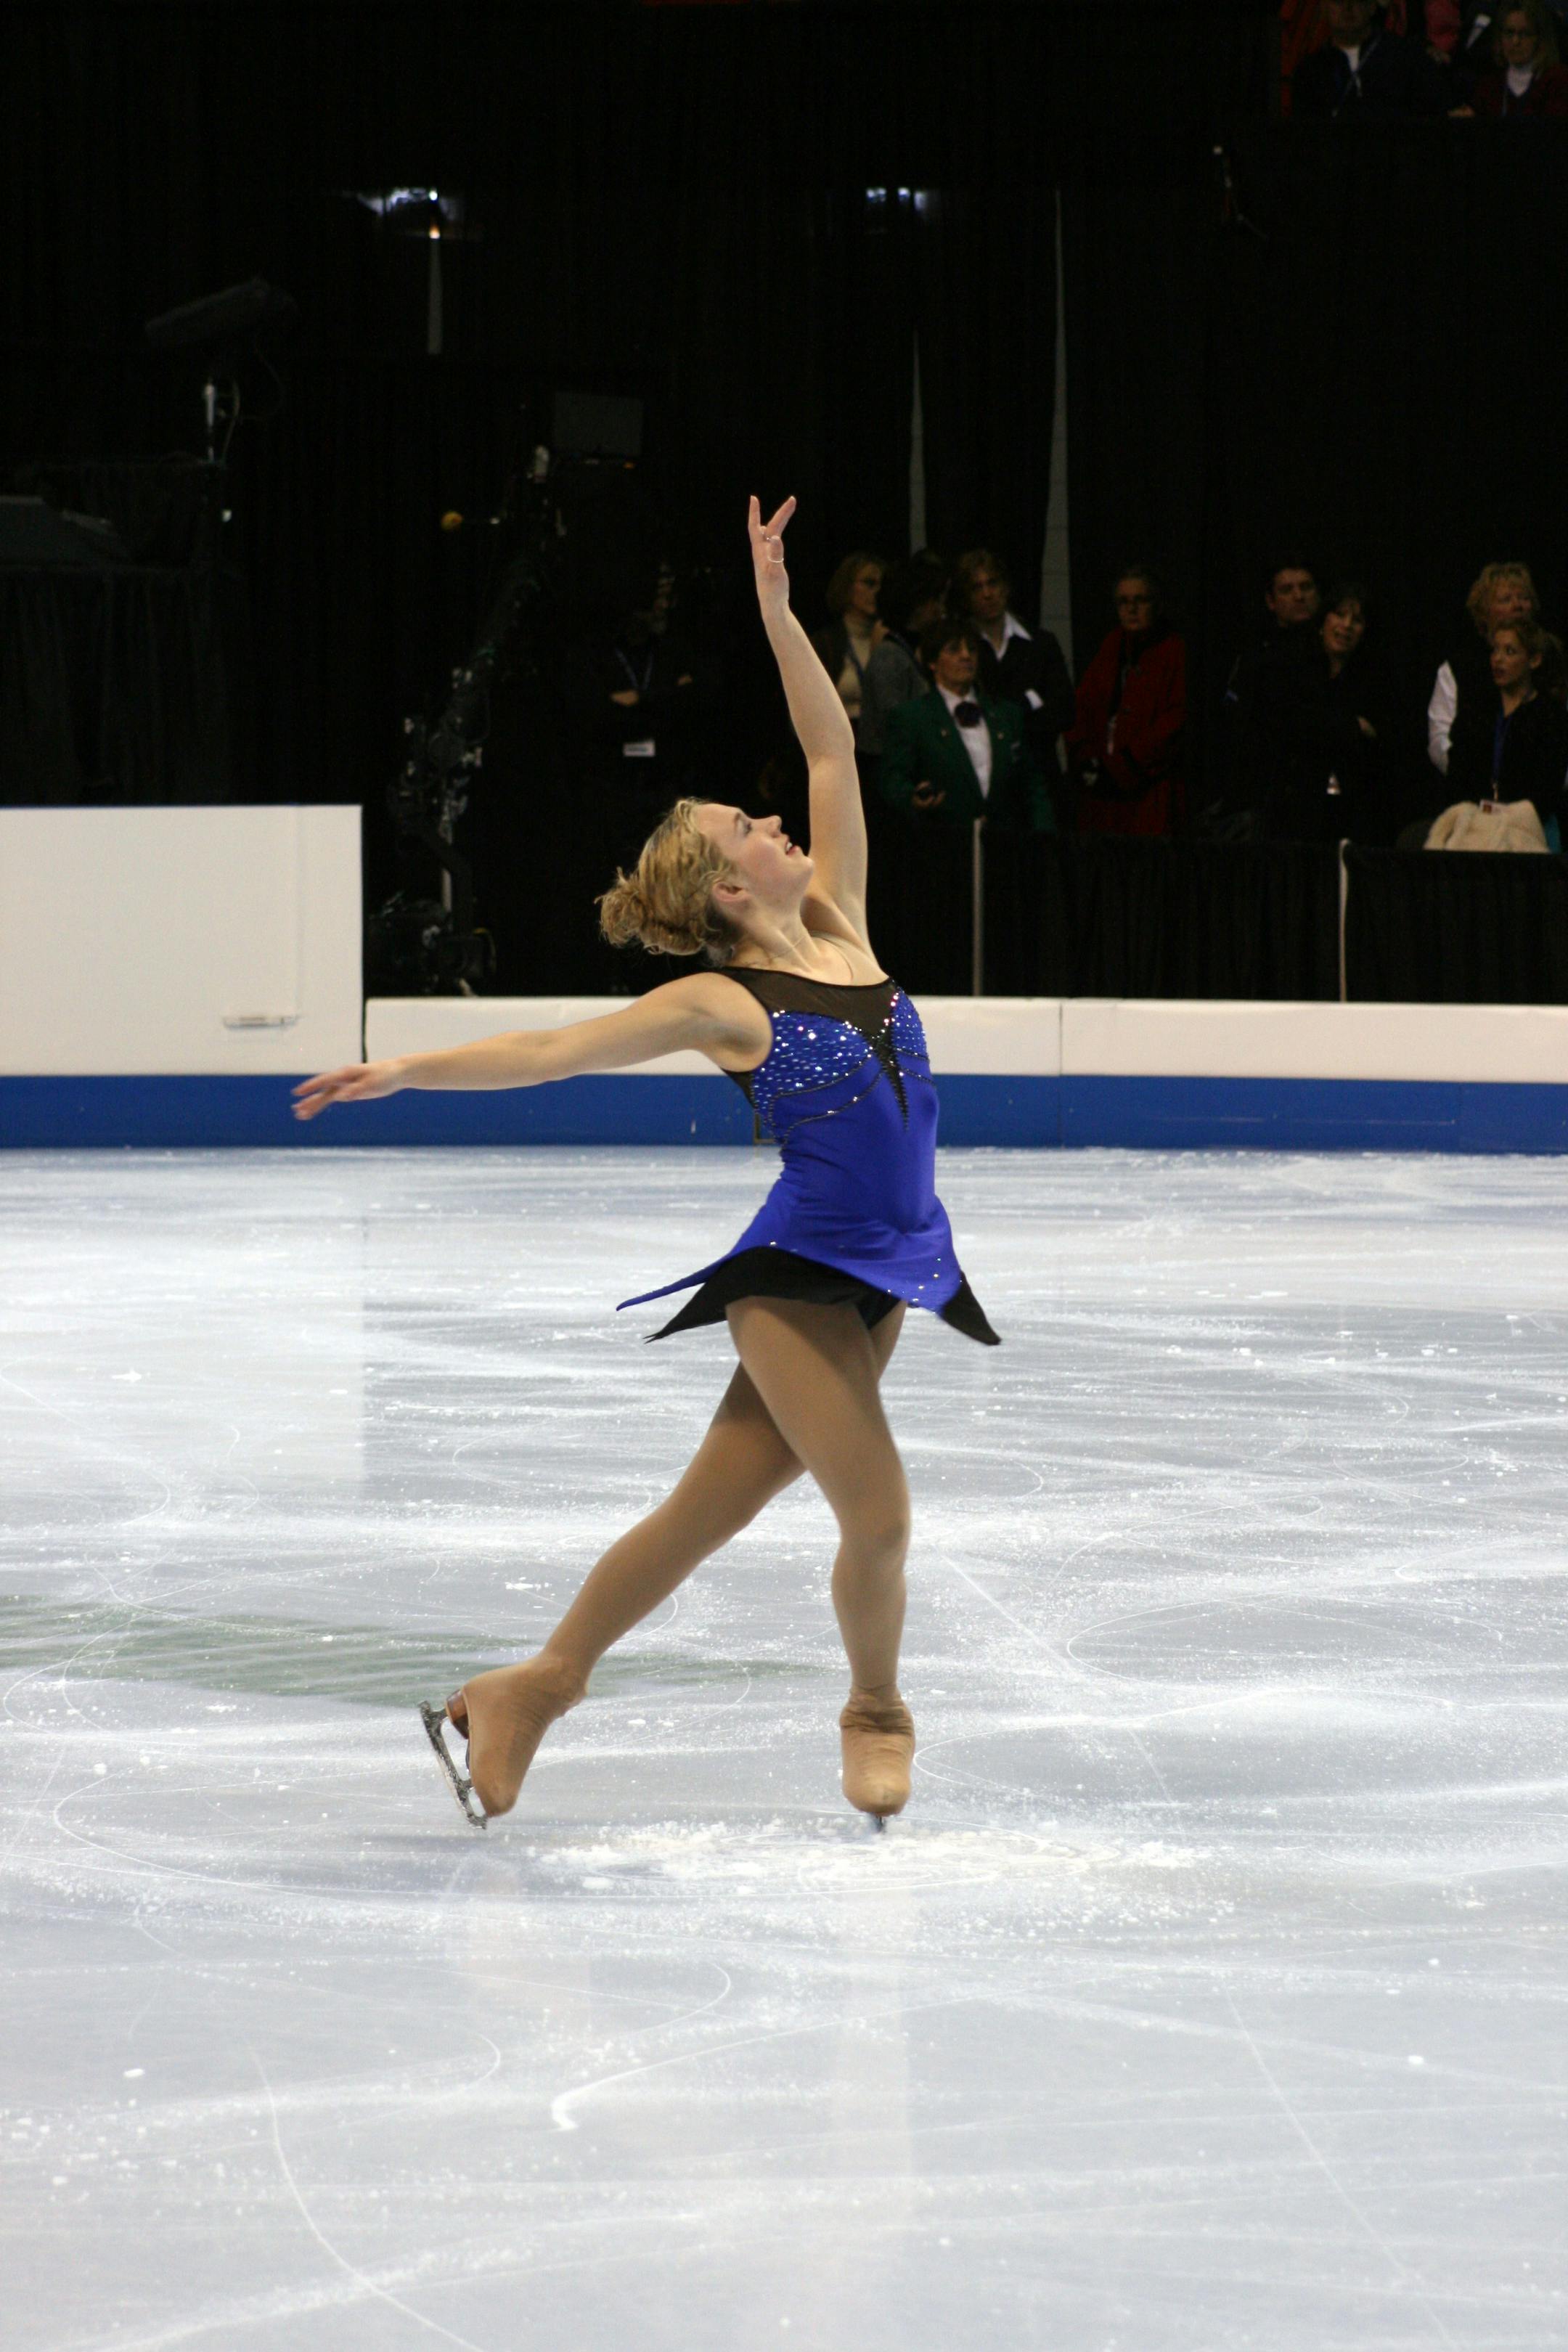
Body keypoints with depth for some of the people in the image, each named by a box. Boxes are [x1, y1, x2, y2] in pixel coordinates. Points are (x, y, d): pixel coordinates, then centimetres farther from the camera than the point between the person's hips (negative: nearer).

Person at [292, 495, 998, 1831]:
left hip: (888, 1269, 6)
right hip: (800, 1275, -6)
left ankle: (535, 1689, 19)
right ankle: (875, 1712, 16)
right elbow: (549, 1053, -13)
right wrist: (406, 1070, -23)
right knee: (878, 1515, -10)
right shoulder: (721, 1004, -10)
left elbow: (834, 748, 7)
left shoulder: (838, 924, 6)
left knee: (708, 1510, 9)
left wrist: (777, 611, 1)